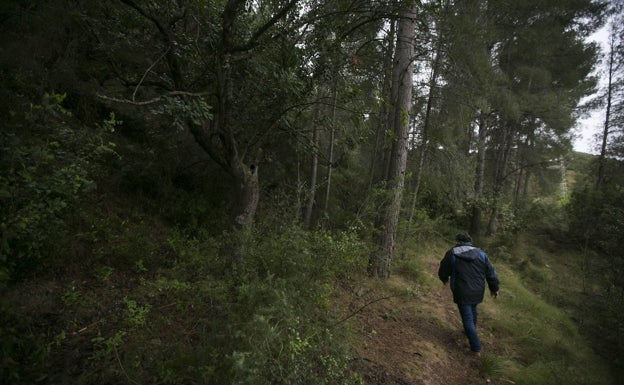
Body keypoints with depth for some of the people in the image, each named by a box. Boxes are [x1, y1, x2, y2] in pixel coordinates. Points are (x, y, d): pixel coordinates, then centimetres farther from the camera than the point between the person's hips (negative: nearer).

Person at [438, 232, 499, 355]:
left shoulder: (452, 254, -8)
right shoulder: (480, 253, 0)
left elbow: (443, 272, 2)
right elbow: (491, 272, 4)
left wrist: (445, 279, 24)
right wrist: (494, 288, 17)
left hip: (462, 293, -5)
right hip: (478, 292, 5)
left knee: (467, 319, 2)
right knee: (472, 311, 29)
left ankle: (476, 348, 3)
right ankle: (472, 330, 51)